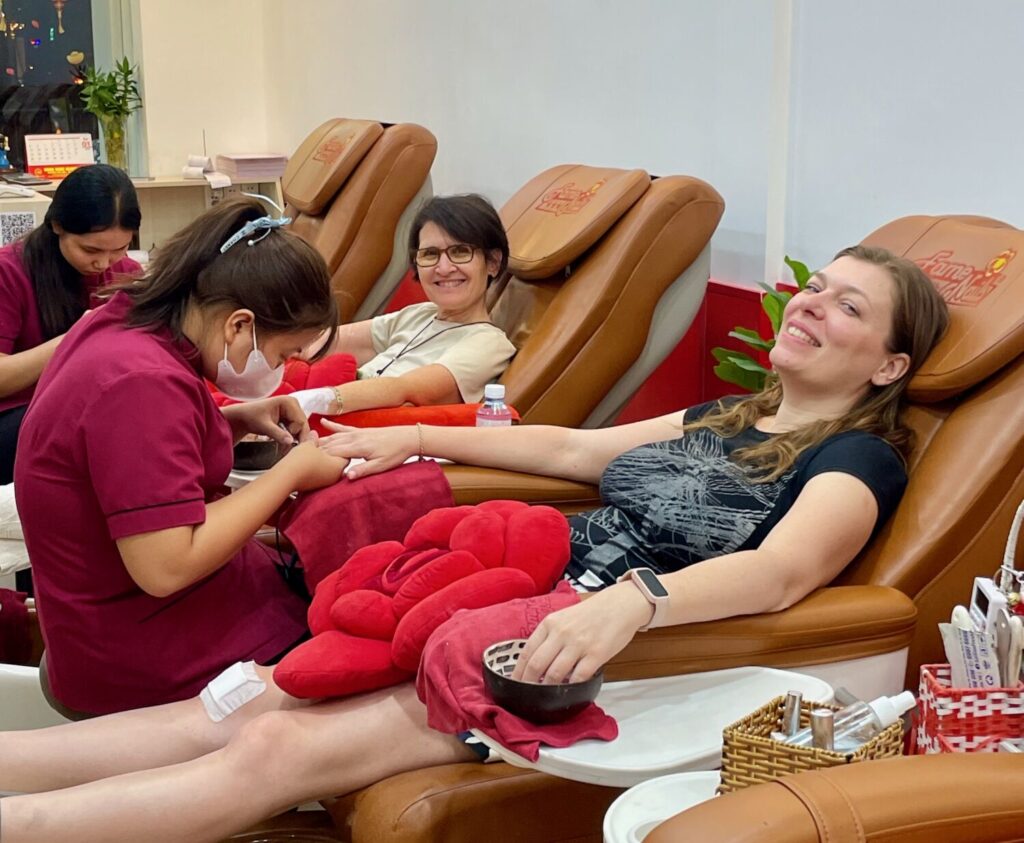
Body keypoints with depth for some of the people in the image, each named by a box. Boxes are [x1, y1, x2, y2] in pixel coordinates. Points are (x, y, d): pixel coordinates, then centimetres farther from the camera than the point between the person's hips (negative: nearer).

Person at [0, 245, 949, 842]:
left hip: (616, 658, -7)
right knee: (234, 708, -6)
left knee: (280, 749, -19)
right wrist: (417, 436, 24)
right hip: (533, 605, 7)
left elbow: (782, 569, -23)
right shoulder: (726, 417, 20)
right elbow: (568, 447, 26)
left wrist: (632, 599, -40)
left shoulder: (856, 459, -2)